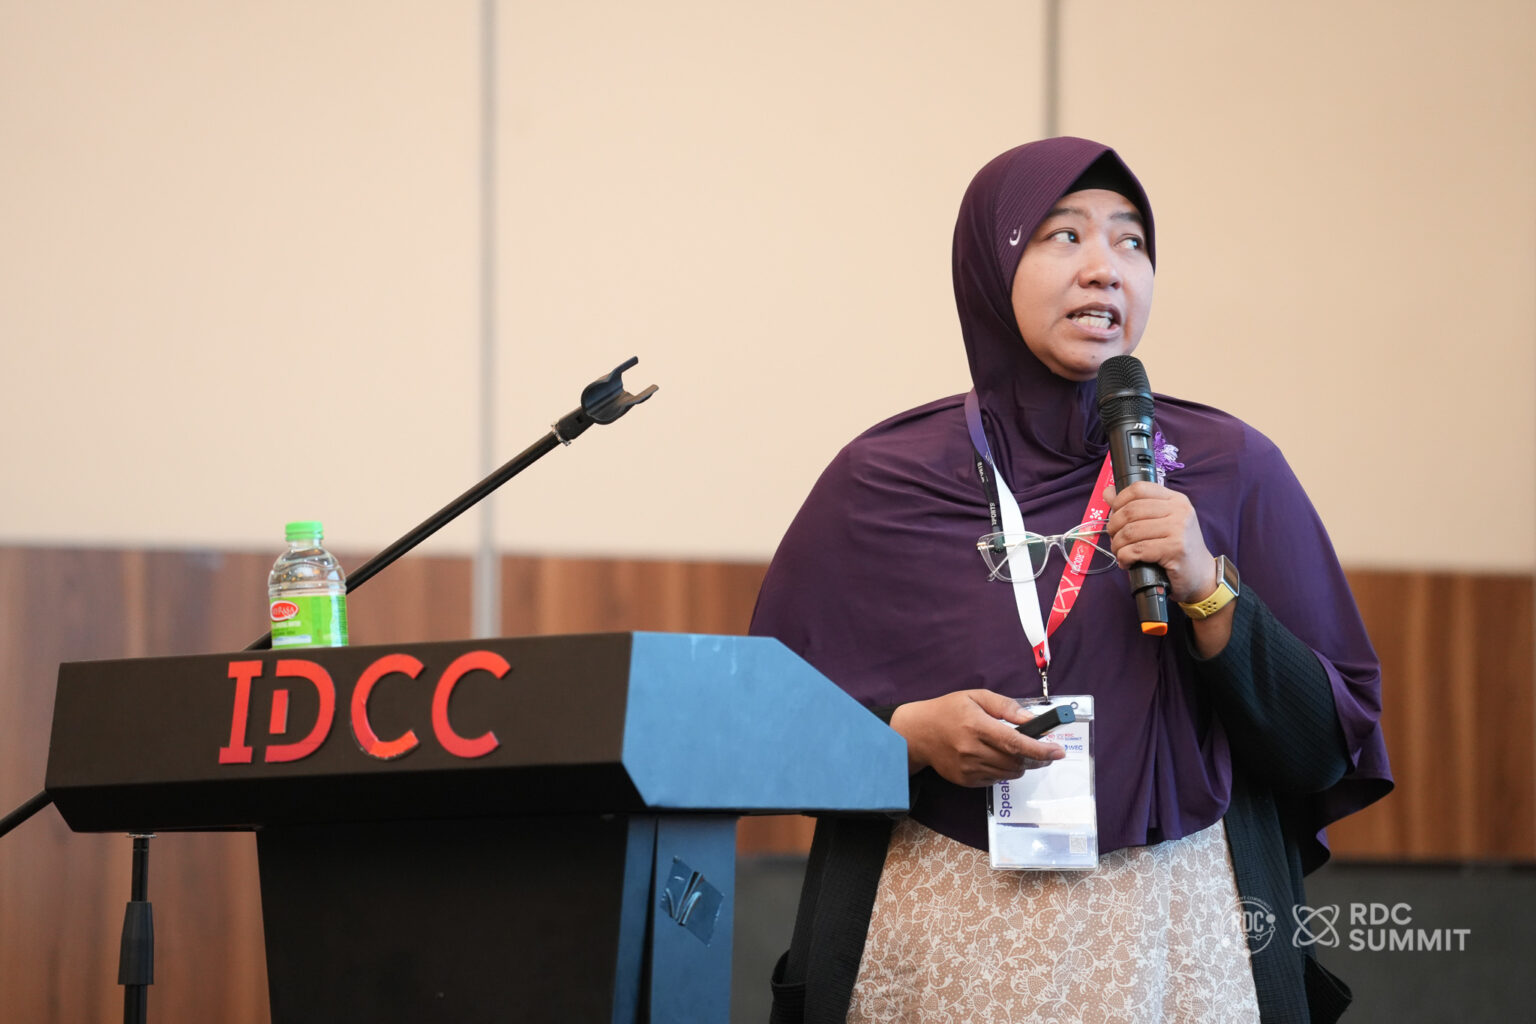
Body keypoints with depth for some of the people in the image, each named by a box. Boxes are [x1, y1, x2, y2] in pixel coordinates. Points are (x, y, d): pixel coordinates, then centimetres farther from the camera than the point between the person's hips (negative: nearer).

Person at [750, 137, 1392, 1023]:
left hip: (1173, 942, 1)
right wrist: (912, 734, -16)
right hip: (943, 940, -1)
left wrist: (1209, 592, -15)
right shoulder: (884, 481, 0)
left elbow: (1326, 752, -1)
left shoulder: (1231, 473, 2)